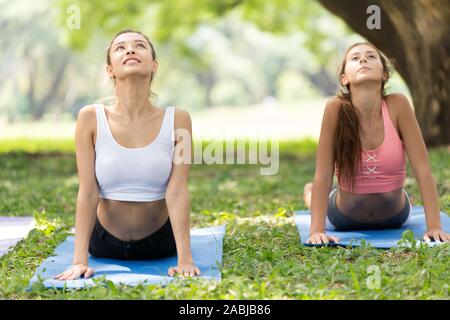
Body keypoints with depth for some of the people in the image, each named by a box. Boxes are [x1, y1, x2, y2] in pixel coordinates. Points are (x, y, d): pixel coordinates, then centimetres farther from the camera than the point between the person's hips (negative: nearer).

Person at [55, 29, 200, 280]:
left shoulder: (177, 120, -18)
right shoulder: (91, 118, -17)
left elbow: (177, 191, -21)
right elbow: (88, 192, -18)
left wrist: (185, 259, -27)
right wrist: (80, 260, -23)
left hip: (160, 243, 0)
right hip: (105, 244, 0)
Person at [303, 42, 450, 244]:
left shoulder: (397, 105, -26)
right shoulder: (336, 108, -28)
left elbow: (422, 169, -25)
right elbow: (323, 175, -26)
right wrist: (317, 230, -34)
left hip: (394, 218, 2)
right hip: (346, 219, -1)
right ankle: (310, 192, 60)